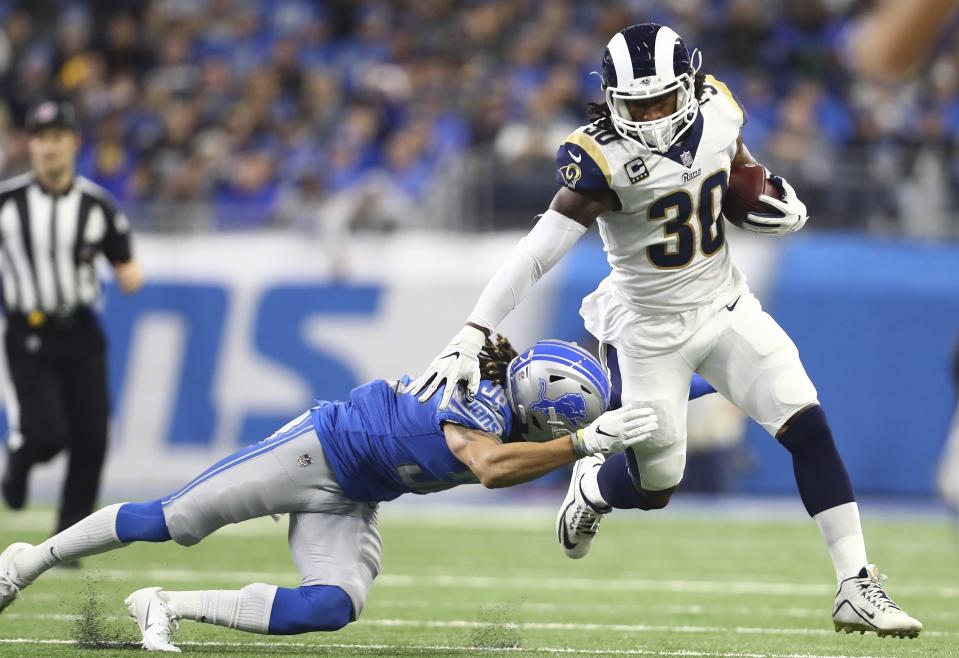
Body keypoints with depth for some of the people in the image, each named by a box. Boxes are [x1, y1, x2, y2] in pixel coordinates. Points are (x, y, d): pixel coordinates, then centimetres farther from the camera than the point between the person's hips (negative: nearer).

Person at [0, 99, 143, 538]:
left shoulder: (97, 205, 1)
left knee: (90, 440, -3)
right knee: (46, 434, -16)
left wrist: (130, 276, -15)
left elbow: (126, 267, 6)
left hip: (82, 336, 2)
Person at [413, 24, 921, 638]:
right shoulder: (604, 158, -26)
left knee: (808, 426, -12)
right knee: (653, 489, 5)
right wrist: (473, 335, -41)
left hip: (726, 309, 4)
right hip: (649, 329, -4)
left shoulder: (718, 110, -10)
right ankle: (591, 485, 44)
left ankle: (857, 589, -7)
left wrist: (776, 199, -8)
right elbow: (539, 251, -32)